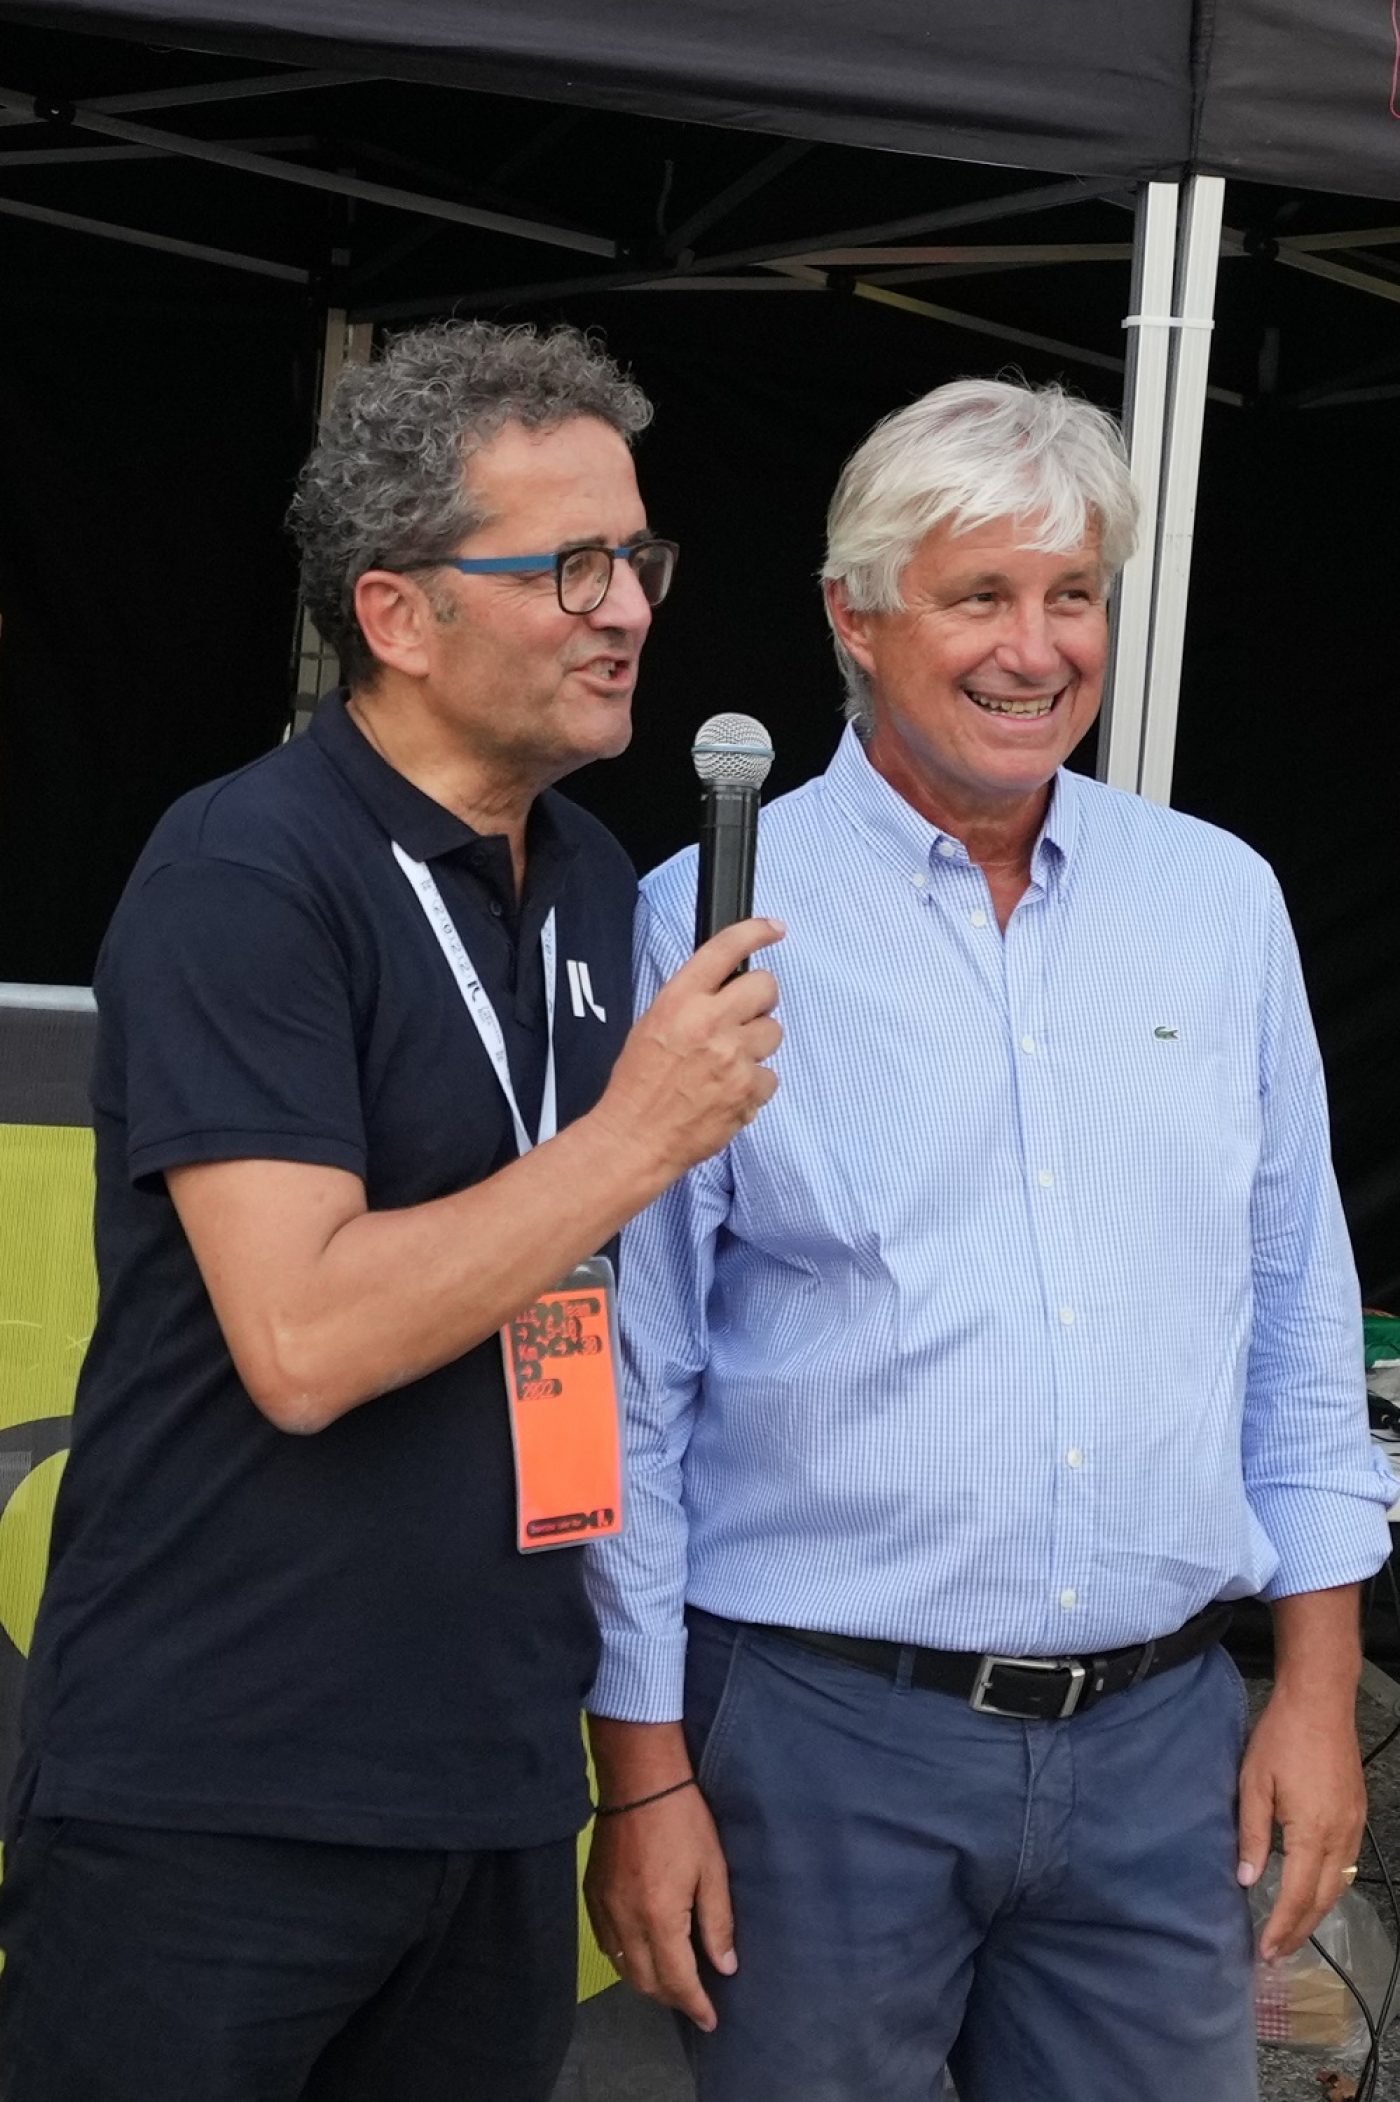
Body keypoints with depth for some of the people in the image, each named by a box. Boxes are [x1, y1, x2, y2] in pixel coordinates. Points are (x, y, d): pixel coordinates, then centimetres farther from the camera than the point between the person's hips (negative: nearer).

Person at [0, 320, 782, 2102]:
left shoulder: (592, 884, 10)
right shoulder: (247, 873, -15)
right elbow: (302, 1341, -24)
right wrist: (638, 1137, -17)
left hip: (501, 1792, 7)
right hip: (216, 1808, -7)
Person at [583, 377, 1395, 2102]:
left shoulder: (1220, 902, 6)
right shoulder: (709, 924, -6)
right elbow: (628, 1384, -3)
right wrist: (644, 1767, -4)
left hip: (1165, 1733, 4)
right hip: (819, 1731, -3)